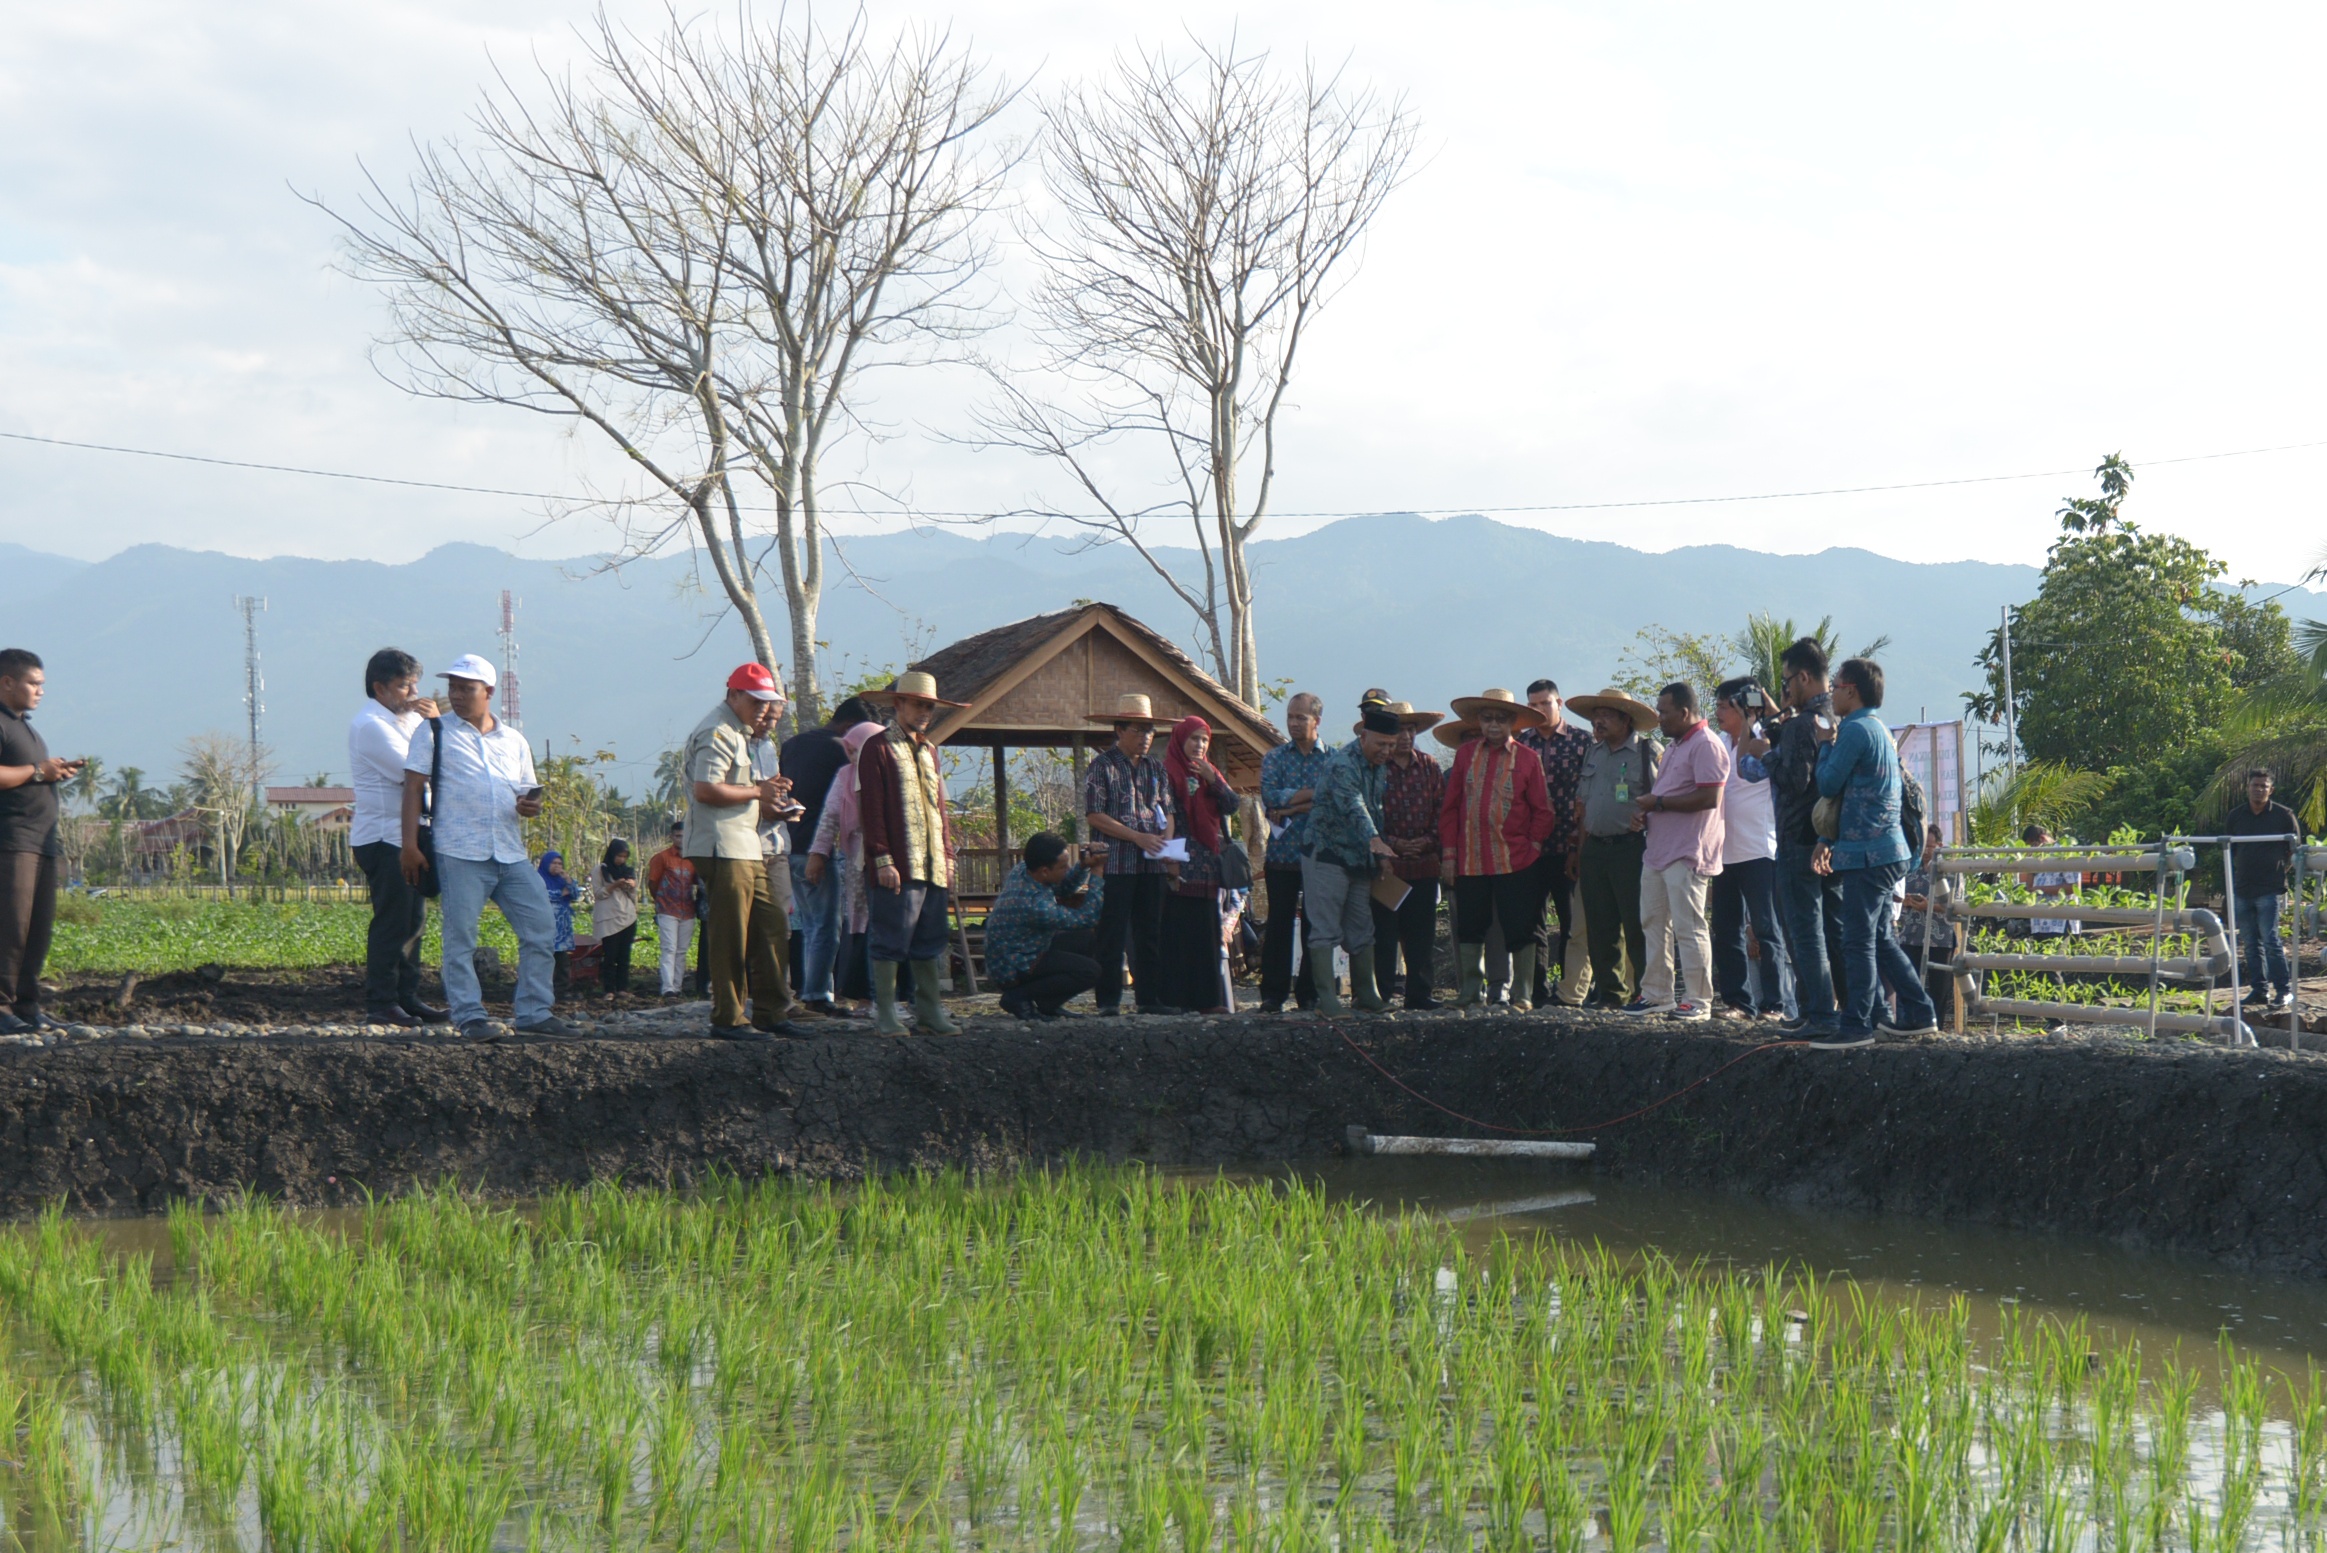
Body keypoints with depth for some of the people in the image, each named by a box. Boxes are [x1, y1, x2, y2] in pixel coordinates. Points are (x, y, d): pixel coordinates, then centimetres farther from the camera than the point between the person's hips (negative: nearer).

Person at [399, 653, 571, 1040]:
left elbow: (528, 792, 25)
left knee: (541, 928, -1)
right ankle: (470, 1016, 2)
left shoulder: (514, 741, 18)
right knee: (460, 938, -5)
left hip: (512, 855, 4)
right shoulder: (433, 732, 7)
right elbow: (413, 788, 1)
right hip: (460, 854, -4)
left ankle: (534, 1013, 6)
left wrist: (532, 806, -1)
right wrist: (411, 845, -9)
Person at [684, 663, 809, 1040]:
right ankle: (728, 1019, -3)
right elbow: (705, 790, -23)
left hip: (745, 849, 11)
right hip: (721, 849, -11)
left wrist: (767, 790, 13)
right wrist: (757, 790, -15)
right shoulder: (717, 732, -12)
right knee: (730, 937, -7)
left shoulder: (737, 732, 22)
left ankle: (770, 1013, 16)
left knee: (770, 926, 11)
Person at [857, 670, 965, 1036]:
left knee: (928, 944, 9)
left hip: (933, 867, 7)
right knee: (890, 943, -4)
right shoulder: (877, 748, -3)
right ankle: (886, 1015, 0)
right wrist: (883, 860, -15)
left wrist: (948, 855, 14)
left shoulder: (929, 751, 20)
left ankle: (929, 1012, 15)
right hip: (896, 867, -7)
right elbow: (871, 810, -9)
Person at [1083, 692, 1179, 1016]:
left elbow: (1166, 809, 20)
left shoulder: (1156, 768, 15)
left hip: (1151, 864, 6)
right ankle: (1108, 1000, -1)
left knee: (1150, 934, 7)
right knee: (1112, 936, -4)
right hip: (1115, 864, -6)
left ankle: (1150, 998, 11)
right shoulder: (1103, 766, -4)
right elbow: (1094, 815, -9)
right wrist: (1138, 837, -15)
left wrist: (1166, 836, -2)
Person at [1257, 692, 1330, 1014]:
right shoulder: (1274, 757, 9)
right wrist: (1312, 794, -9)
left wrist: (1290, 808, -12)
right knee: (1279, 924, -1)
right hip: (1282, 853, 0)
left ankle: (1310, 994, 8)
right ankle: (1273, 994, 2)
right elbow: (1269, 797, -7)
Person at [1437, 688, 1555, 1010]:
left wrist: (1534, 847, -4)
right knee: (1469, 928, 8)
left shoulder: (1527, 759, 1)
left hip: (1515, 861, -2)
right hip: (1469, 860, 2)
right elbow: (1450, 806, 8)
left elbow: (1541, 810, 4)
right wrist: (1449, 853, 4)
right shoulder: (1465, 754, 7)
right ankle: (1470, 992, 17)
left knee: (1519, 930, 0)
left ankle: (1522, 995, 8)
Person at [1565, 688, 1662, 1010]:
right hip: (1594, 848, 6)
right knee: (1600, 928, 7)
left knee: (1638, 927, -6)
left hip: (1633, 848, -6)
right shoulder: (1592, 753, 17)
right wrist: (1580, 851, 15)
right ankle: (1610, 992, 13)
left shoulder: (1651, 752, -2)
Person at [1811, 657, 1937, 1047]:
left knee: (1858, 941, -8)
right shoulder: (1882, 730, 19)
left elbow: (1828, 785, -11)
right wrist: (1828, 841, 17)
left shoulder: (1856, 730, -13)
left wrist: (1825, 744, 3)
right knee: (1880, 939, 15)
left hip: (1866, 853, -10)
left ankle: (1856, 1025, -8)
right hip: (1887, 850, 10)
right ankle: (1919, 1012, 17)